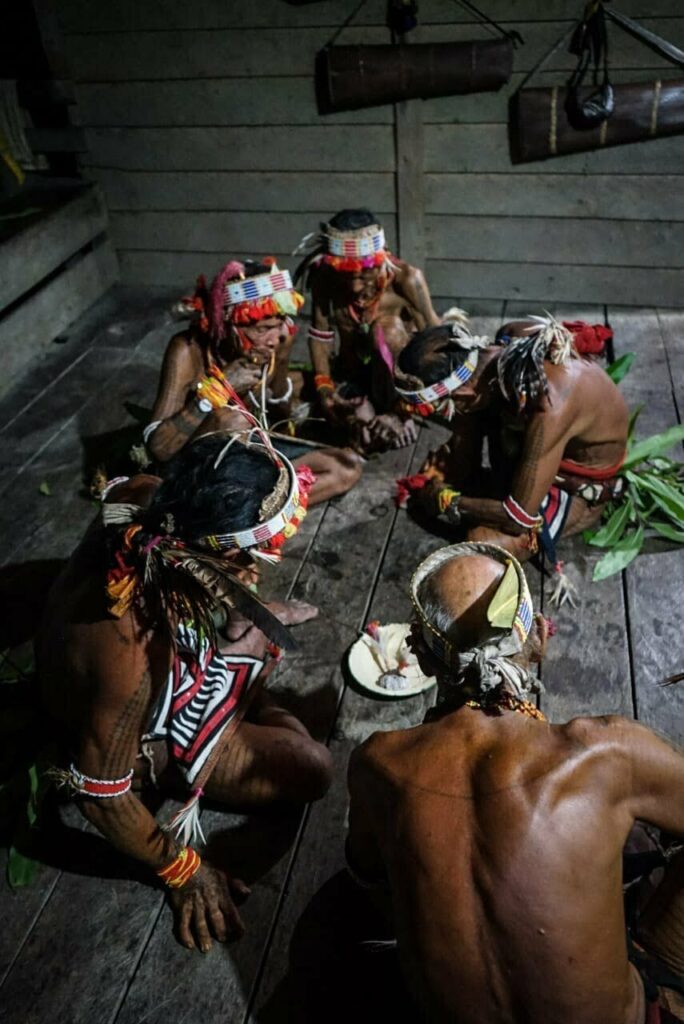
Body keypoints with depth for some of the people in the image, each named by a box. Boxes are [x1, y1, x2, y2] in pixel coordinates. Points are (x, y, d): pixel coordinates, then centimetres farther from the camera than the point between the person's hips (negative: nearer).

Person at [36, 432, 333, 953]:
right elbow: (102, 794, -29)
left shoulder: (142, 500, -31)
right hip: (149, 740, -6)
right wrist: (183, 871, -14)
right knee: (311, 769, -6)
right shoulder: (129, 654, -47)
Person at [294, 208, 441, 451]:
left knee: (387, 327, -33)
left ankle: (397, 410, -15)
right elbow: (320, 335, -5)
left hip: (402, 376, -2)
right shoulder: (323, 277, -16)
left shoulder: (406, 278, -24)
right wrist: (324, 389, -17)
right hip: (352, 374, 2)